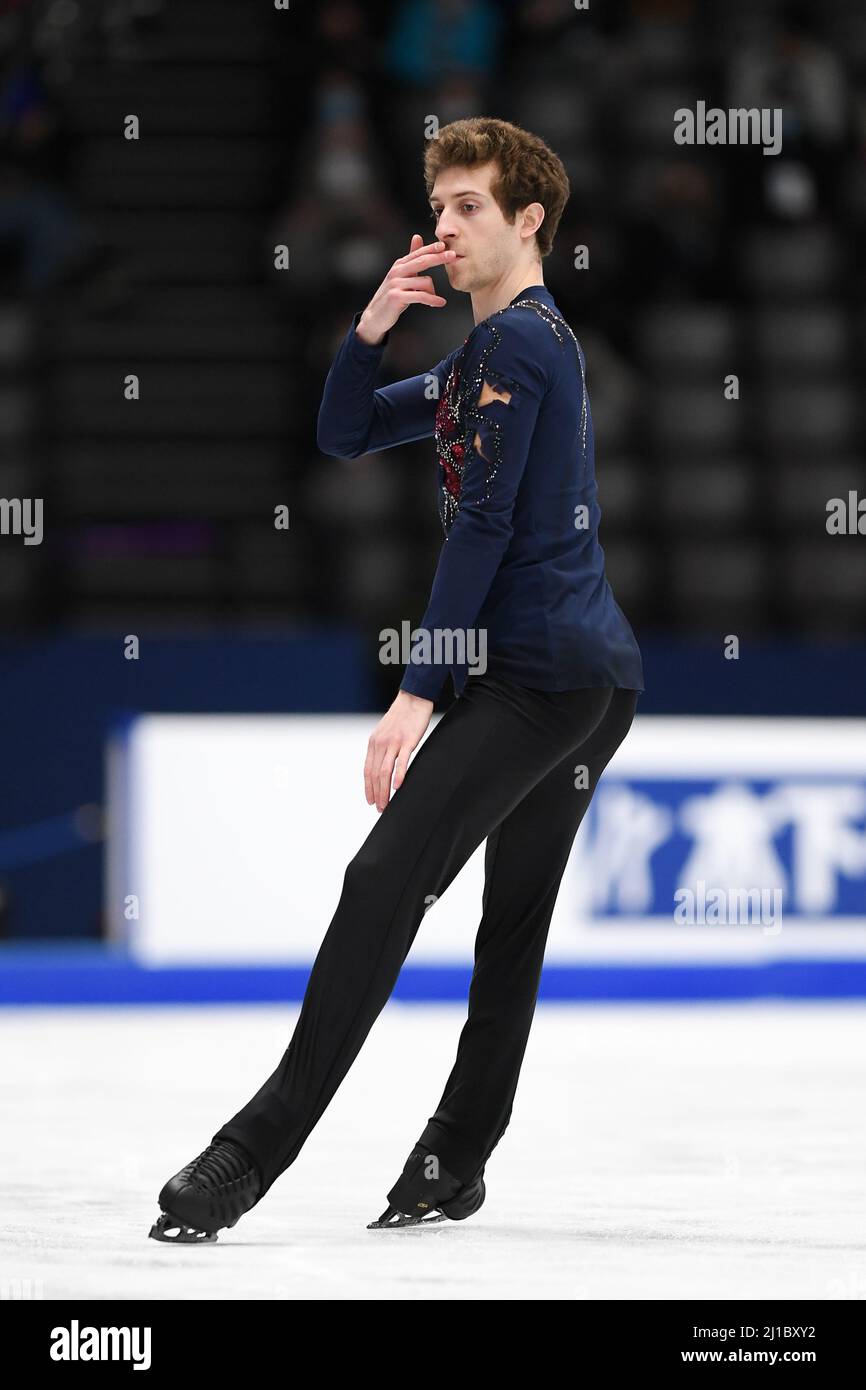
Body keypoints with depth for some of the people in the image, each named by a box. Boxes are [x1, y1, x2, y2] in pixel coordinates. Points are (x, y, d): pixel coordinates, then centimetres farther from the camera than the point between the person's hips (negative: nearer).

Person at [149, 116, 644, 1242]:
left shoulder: (516, 339, -9)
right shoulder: (509, 349, 24)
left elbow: (483, 527, -16)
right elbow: (346, 433, 24)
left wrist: (417, 692, -18)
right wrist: (374, 324, 6)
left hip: (535, 675, -11)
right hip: (602, 681, 11)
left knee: (388, 880, -16)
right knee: (515, 921, 11)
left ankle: (260, 1146, -21)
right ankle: (454, 1165, 15)